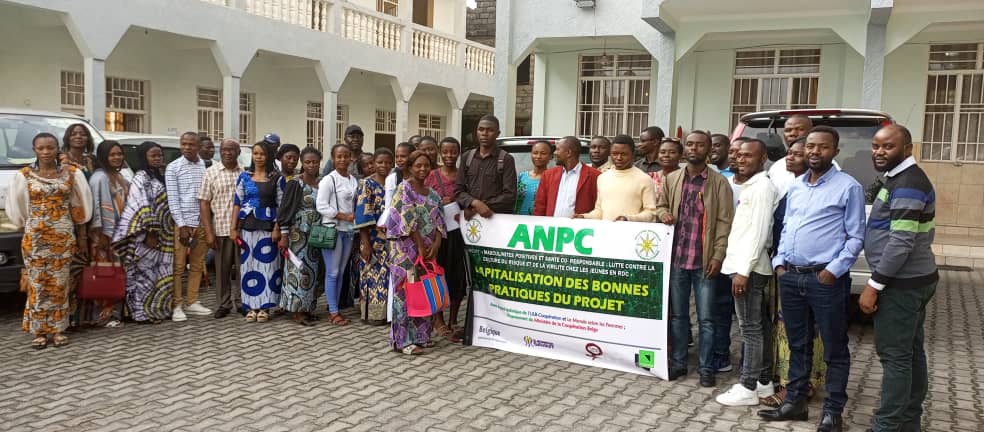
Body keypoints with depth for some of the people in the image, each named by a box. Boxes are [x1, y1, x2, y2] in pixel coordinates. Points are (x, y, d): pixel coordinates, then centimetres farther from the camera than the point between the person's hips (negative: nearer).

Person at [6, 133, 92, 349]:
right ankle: (38, 331, 8)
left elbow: (80, 201, 8)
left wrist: (74, 221, 7)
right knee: (37, 282, 1)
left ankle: (57, 329, 12)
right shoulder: (23, 175, 0)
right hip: (35, 236, 0)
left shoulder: (71, 173, 1)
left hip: (63, 235, 1)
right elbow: (16, 206, 8)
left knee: (59, 283, 4)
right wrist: (28, 223, 9)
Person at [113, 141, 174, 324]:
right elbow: (142, 208, -18)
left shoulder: (160, 177, 17)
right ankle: (144, 312, 3)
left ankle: (158, 309, 19)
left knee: (163, 274, 11)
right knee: (146, 273, -3)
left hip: (164, 236, 9)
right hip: (149, 235, -9)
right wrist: (150, 233, -22)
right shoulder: (141, 178, -9)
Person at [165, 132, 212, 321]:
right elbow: (172, 199, -7)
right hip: (182, 223, -4)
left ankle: (193, 303, 18)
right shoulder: (173, 167, -3)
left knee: (197, 265, 9)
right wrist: (182, 225, -12)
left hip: (201, 223, 4)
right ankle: (177, 306, 6)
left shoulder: (206, 166, 8)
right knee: (178, 266, 0)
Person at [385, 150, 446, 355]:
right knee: (406, 292, -5)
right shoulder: (404, 189, -6)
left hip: (429, 251, 7)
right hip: (408, 250, -7)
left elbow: (438, 221, 8)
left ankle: (421, 335, 19)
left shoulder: (433, 194, 14)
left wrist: (435, 245, -8)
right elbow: (407, 220, -14)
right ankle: (405, 340, 0)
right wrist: (420, 246, -15)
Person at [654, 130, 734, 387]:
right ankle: (678, 363, 23)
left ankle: (706, 368, 14)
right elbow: (661, 205, 20)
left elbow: (724, 222, -5)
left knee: (705, 318, 3)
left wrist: (718, 256, -11)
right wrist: (663, 213, -5)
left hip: (704, 260, -3)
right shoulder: (671, 179, 8)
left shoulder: (719, 182, -2)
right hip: (677, 258, 3)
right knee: (677, 314, 12)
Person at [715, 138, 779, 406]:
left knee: (750, 328, -4)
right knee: (754, 327, 13)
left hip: (749, 268, -10)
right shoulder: (750, 186, 17)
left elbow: (759, 232, -19)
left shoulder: (762, 186, -12)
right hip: (743, 265, 10)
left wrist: (744, 270, -21)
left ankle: (748, 388, 2)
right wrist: (740, 267, 14)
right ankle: (761, 381, 22)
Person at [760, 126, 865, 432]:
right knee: (796, 344, 14)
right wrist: (779, 261, 7)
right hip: (790, 276, 6)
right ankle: (795, 403, 25)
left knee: (834, 350, 4)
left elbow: (856, 237, -5)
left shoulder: (848, 187, -4)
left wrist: (834, 270, -13)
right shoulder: (795, 186, 14)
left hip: (826, 278, -5)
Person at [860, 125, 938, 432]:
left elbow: (901, 242, -25)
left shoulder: (907, 183, -18)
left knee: (894, 355, -6)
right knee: (911, 352, 15)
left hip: (902, 283, -11)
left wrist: (874, 285, -21)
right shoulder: (903, 179, 15)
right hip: (913, 279, 11)